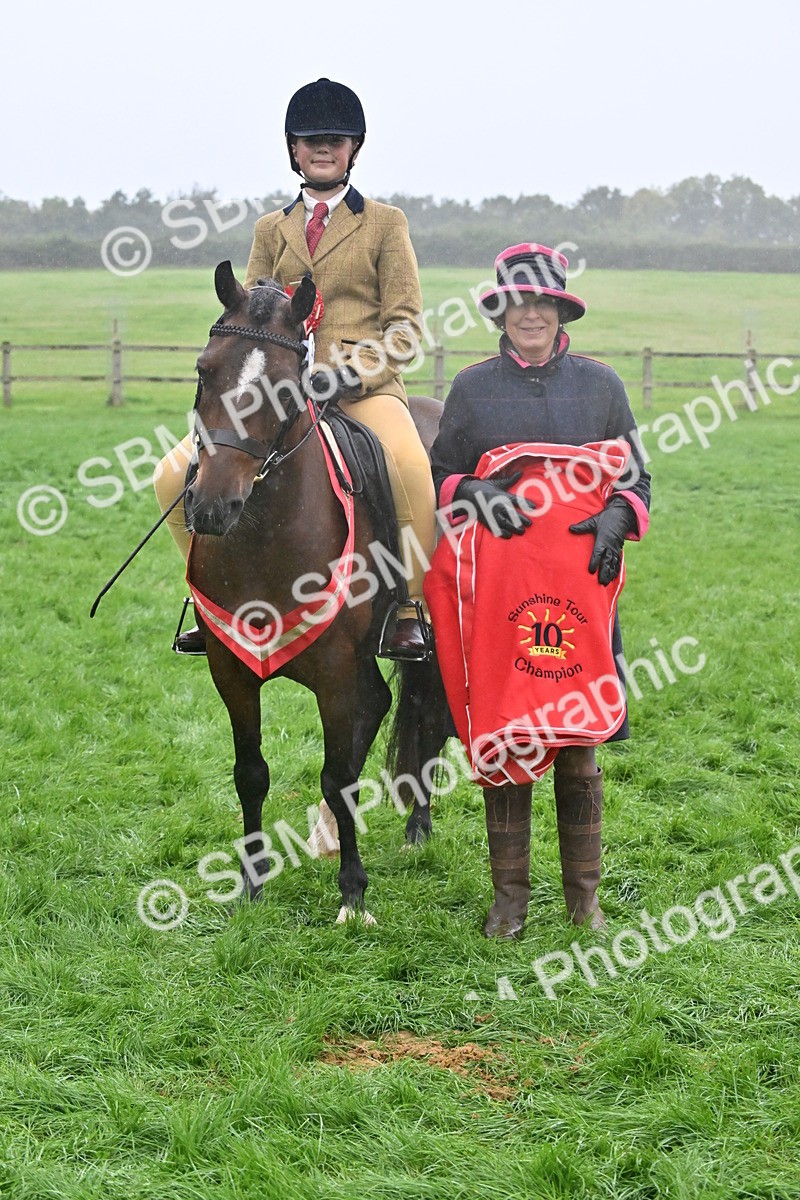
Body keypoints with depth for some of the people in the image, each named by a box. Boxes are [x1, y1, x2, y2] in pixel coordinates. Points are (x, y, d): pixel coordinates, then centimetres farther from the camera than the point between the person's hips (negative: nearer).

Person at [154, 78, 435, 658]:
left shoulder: (386, 223, 9)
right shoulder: (271, 230, 19)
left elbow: (405, 325, 2)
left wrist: (351, 372, -15)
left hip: (365, 389, -4)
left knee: (411, 465, -38)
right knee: (176, 477, -11)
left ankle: (409, 611, -22)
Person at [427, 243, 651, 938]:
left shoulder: (601, 385, 7)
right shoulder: (472, 388, 7)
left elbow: (636, 478, 10)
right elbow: (440, 478, 10)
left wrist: (615, 518, -11)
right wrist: (475, 497, -12)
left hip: (582, 581, 0)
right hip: (495, 588, 0)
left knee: (578, 746, 4)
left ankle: (584, 894, 17)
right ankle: (510, 895, 14)